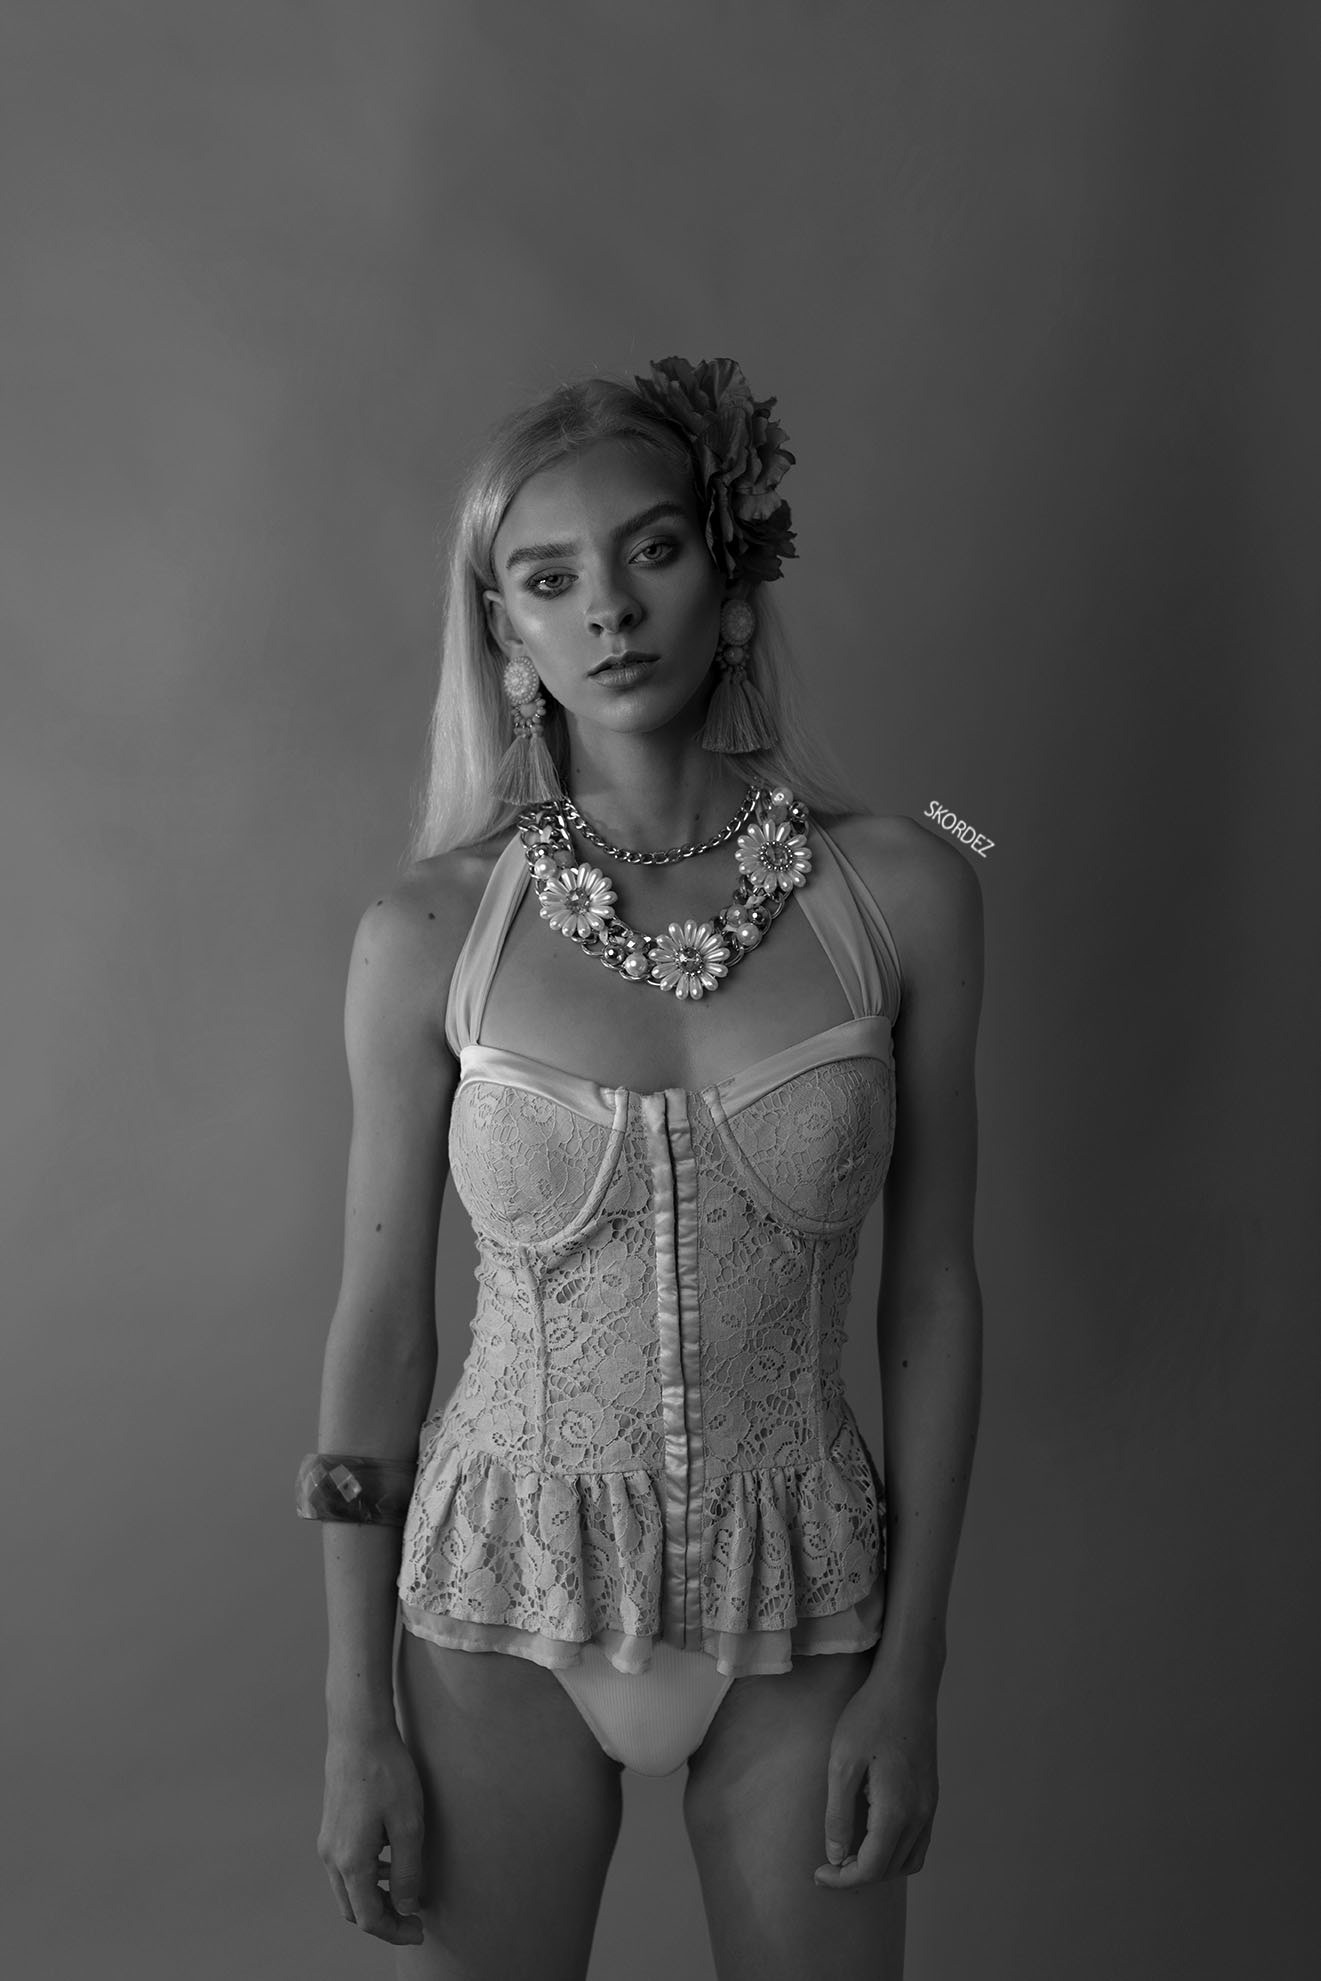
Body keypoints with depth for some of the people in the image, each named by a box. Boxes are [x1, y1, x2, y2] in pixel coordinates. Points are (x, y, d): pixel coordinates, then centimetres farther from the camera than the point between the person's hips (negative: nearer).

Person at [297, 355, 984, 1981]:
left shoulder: (901, 893, -7)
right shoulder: (428, 935, -9)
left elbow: (931, 1294, -2)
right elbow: (377, 1327, -3)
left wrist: (911, 1671, -2)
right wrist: (357, 1723, -1)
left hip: (801, 1599, 1)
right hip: (506, 1597, 0)